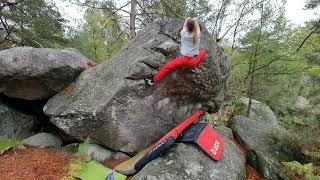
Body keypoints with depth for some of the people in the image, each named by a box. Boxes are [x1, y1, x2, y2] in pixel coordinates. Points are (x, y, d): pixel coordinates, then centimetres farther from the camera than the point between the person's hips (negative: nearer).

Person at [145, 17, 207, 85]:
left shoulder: (183, 33, -1)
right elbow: (198, 28, 25)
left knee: (166, 67, 8)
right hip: (193, 62, 2)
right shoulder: (197, 35, 2)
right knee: (203, 52, 28)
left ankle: (153, 81, 5)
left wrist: (187, 19, 40)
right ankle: (194, 66, 14)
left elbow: (184, 27, 22)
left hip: (183, 59, -2)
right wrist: (195, 21, 42)